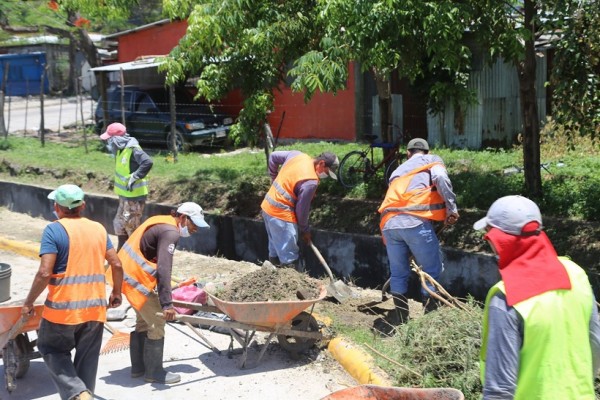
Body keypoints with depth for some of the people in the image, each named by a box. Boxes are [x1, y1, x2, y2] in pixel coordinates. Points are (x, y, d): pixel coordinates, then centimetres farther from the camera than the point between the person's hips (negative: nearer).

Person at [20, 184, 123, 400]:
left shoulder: (54, 230, -8)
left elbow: (45, 273, -15)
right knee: (87, 359, 14)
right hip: (95, 308, 5)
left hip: (63, 307, -4)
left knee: (52, 350, 14)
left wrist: (29, 302, -3)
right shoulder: (99, 228, 8)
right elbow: (116, 264, 8)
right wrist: (116, 293, 23)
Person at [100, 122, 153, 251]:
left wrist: (134, 177, -30)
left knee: (132, 227, -2)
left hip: (135, 197, -10)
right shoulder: (121, 150, 7)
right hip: (125, 196, 10)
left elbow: (148, 162, -35)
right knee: (120, 225, 19)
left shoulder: (133, 150, -22)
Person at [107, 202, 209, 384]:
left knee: (144, 320, 20)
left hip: (128, 272, 10)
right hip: (137, 278, -10)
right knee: (157, 323, -1)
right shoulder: (170, 232, -18)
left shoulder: (161, 222, 14)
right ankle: (154, 371, 9)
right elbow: (164, 269, -28)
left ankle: (138, 367, 29)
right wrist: (167, 303, -32)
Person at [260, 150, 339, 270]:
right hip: (281, 215, -9)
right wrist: (305, 230, 2)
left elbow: (273, 156, 12)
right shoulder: (310, 182, -23)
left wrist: (274, 180, 20)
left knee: (275, 253, 22)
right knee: (290, 259, -2)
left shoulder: (297, 154, -1)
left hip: (268, 206, 9)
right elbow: (302, 209, -14)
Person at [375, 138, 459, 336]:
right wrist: (451, 208, -3)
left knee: (398, 273, 16)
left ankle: (400, 315, 14)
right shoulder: (432, 161, 18)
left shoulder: (399, 170, 34)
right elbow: (440, 178, -6)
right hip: (415, 221, -5)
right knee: (431, 270, 7)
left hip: (389, 224, 5)